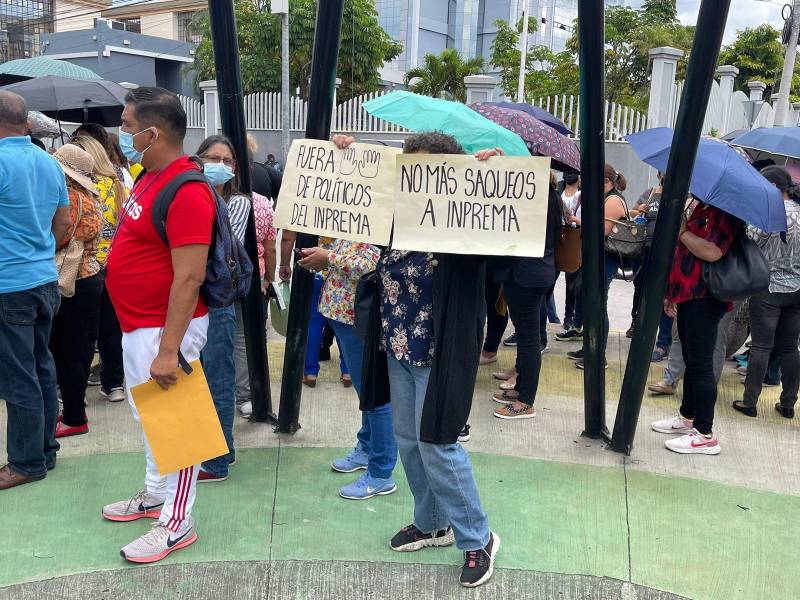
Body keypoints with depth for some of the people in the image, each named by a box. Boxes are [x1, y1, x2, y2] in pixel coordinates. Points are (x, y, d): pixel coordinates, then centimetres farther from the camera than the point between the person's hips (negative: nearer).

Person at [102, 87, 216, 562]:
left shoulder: (186, 192, -22)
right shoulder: (150, 178, 9)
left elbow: (189, 278, -26)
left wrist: (168, 349, -27)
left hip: (166, 328, -10)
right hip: (137, 324, 10)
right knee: (149, 417, 22)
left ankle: (177, 523, 18)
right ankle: (156, 494, 40)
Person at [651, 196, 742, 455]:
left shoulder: (723, 212, -13)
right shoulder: (696, 205, 16)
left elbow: (712, 252, -29)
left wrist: (682, 231, -15)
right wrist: (672, 292, 22)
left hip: (705, 299, -9)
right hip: (688, 296, 10)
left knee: (700, 365, -6)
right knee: (691, 362, 18)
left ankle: (705, 435, 1)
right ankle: (688, 417, 31)